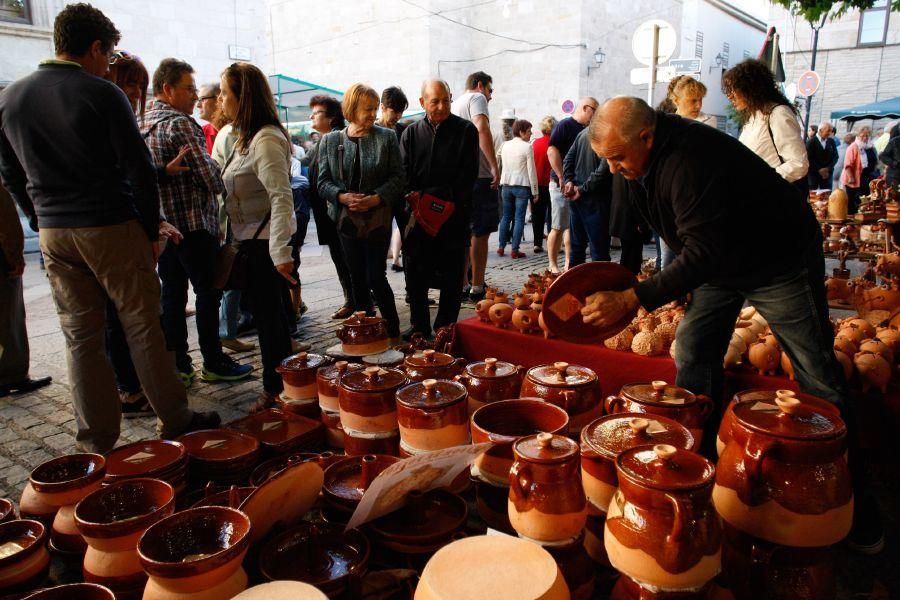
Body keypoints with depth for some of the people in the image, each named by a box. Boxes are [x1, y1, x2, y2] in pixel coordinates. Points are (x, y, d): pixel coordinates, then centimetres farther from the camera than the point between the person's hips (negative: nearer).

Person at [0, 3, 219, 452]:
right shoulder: (102, 95, -9)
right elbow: (139, 169, -11)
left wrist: (44, 219, 21)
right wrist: (152, 229, -2)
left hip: (54, 234, 5)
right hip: (112, 229, -5)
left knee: (80, 337, 9)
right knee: (143, 327, 3)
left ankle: (95, 441, 16)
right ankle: (174, 423, 12)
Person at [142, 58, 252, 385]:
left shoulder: (143, 123, 12)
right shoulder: (180, 124, -14)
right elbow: (210, 176, -18)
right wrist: (220, 185, 3)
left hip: (162, 223, 8)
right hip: (193, 223, -8)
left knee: (172, 294, 10)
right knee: (208, 293, 1)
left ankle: (177, 364, 16)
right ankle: (213, 363, 9)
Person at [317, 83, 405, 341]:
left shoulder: (387, 137, 0)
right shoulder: (331, 141, 5)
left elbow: (397, 177, -2)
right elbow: (323, 182, 4)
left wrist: (376, 198, -17)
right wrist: (342, 196, -15)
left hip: (377, 219, -3)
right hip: (346, 220, 3)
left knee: (376, 278, -5)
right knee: (357, 279, 10)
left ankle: (393, 331, 11)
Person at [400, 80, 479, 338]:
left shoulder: (465, 130, 2)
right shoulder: (411, 133, 11)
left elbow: (468, 174, -5)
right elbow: (405, 175, 5)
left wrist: (442, 199, -14)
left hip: (453, 217, -2)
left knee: (451, 278, 3)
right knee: (416, 276, 4)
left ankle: (445, 329, 15)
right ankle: (419, 328, 18)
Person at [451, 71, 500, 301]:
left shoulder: (454, 104, 23)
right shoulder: (476, 98, -2)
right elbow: (482, 129, -20)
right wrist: (495, 167, -21)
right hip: (478, 175, -8)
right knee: (481, 233, -4)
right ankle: (477, 288, -2)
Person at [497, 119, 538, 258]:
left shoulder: (505, 145, 6)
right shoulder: (527, 147, -9)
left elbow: (500, 165, 12)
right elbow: (531, 171, -8)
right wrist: (534, 191, -3)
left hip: (506, 185, 5)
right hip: (522, 186, -5)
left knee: (506, 216, 14)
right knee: (519, 218, 0)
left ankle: (501, 247, 15)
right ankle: (515, 250, 0)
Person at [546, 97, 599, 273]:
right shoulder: (565, 125, -7)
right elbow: (552, 151, -17)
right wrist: (562, 177, -21)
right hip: (562, 184, -8)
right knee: (558, 228, -4)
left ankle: (569, 264, 17)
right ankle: (553, 266, 4)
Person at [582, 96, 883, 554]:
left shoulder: (691, 159, -35)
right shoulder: (641, 159, -7)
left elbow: (703, 253, -36)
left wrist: (633, 299, -37)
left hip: (779, 260, -8)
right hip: (719, 258, 8)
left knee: (819, 379, 1)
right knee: (693, 360, 3)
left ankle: (853, 503, 15)